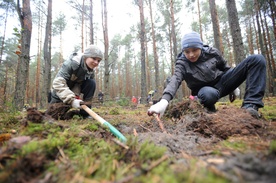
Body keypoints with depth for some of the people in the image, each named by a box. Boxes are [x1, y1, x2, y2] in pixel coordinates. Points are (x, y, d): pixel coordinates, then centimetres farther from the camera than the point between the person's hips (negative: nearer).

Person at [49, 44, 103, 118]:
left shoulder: (91, 72, -11)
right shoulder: (71, 63, -28)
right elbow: (58, 83, -37)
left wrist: (77, 97, -38)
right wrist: (72, 100, -47)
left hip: (74, 91, 3)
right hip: (60, 92, -3)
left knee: (91, 83, -20)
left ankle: (84, 113, -16)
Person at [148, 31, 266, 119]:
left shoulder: (212, 52, -7)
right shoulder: (182, 63, -18)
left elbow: (225, 68, 10)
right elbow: (175, 80, -37)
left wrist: (234, 86, 16)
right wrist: (164, 100, -56)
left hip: (222, 81, 5)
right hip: (206, 89, -4)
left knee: (257, 59, -11)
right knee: (208, 94, -46)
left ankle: (250, 105, -20)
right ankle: (210, 109, -7)